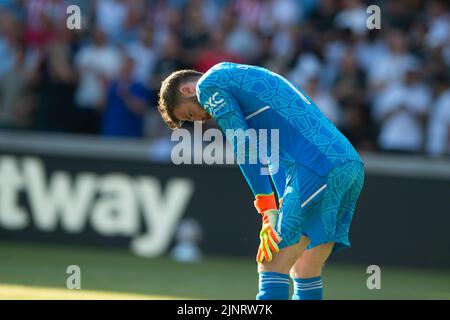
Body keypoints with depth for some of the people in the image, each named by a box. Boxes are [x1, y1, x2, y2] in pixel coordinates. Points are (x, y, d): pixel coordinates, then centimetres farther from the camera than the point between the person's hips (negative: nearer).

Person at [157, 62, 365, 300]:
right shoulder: (251, 78, 33)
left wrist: (269, 212, -7)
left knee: (271, 266, -9)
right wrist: (284, 209, 19)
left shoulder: (209, 84, 5)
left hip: (317, 170, -9)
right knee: (305, 271, 15)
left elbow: (245, 148, -5)